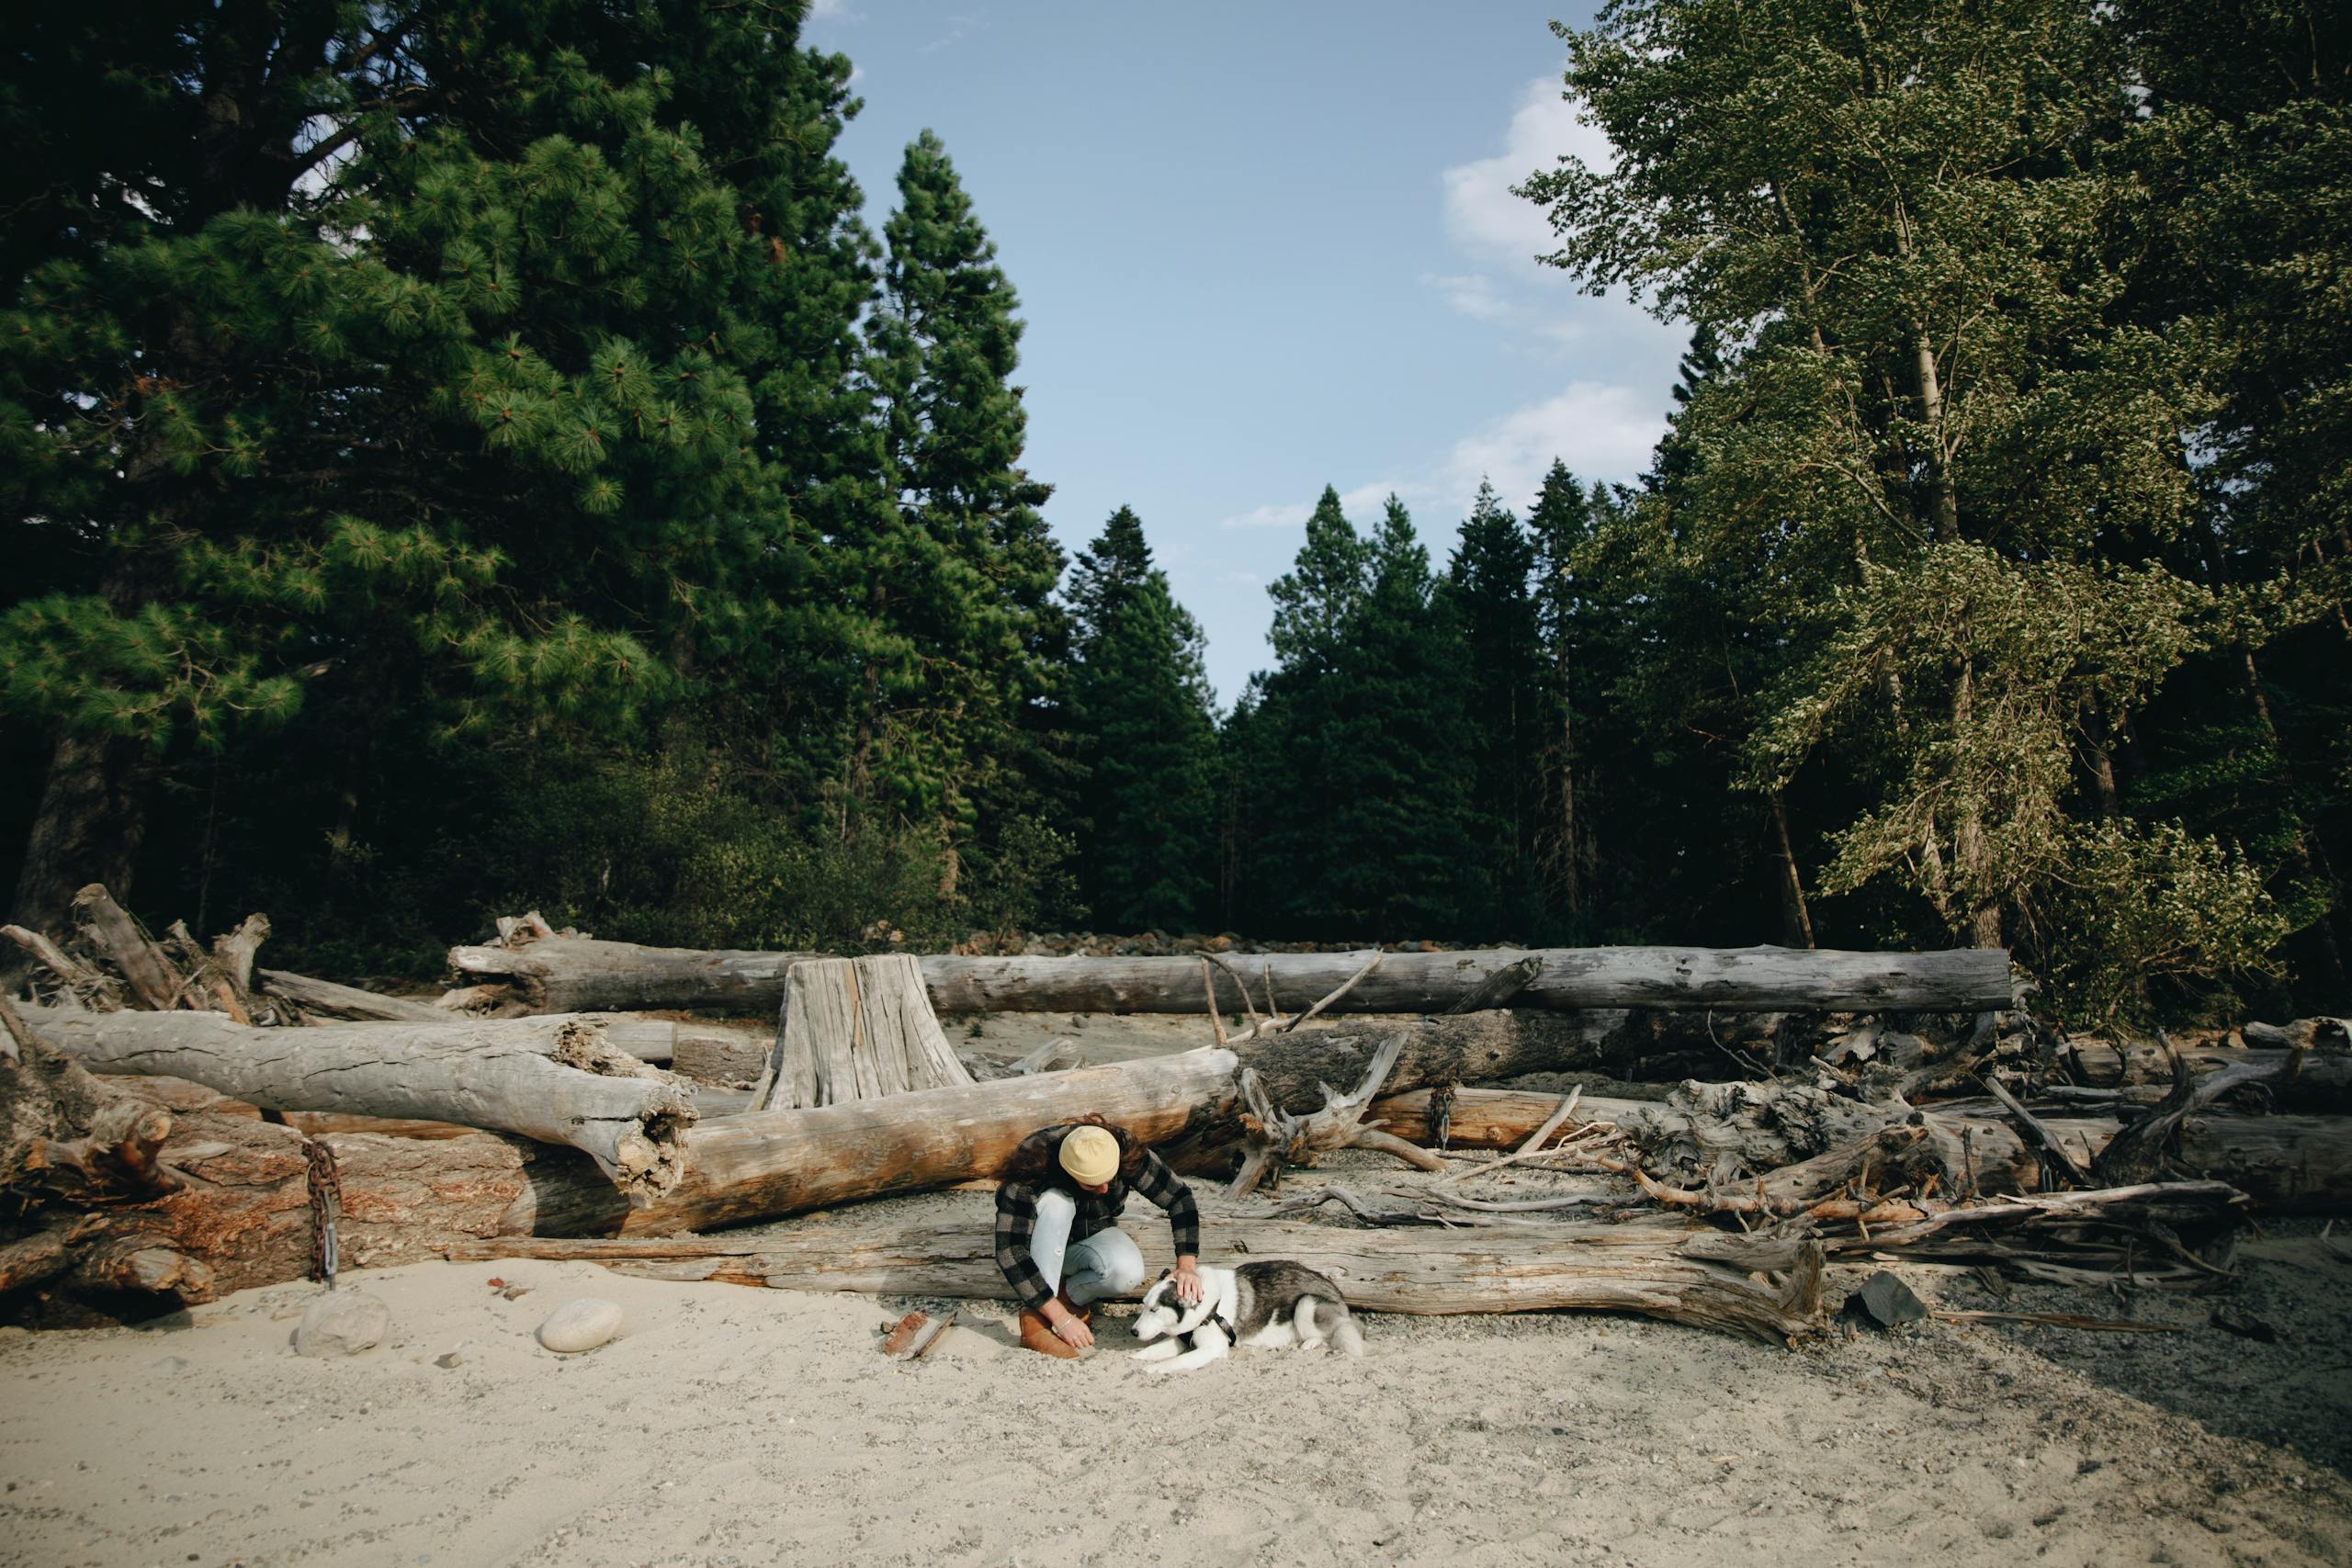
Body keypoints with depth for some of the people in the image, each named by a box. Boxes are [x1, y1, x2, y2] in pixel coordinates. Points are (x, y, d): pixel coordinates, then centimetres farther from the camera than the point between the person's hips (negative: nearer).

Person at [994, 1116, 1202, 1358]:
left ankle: (1070, 1295, -3)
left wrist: (1187, 1264, -29)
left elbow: (1179, 1196, -17)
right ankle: (1035, 1320, -29)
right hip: (1045, 1246, -2)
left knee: (1128, 1271, -33)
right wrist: (1062, 1319, -39)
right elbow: (1009, 1251, -37)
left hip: (1093, 1238, 2)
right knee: (1056, 1202, -36)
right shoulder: (1030, 1172, -35)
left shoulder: (1125, 1153, -26)